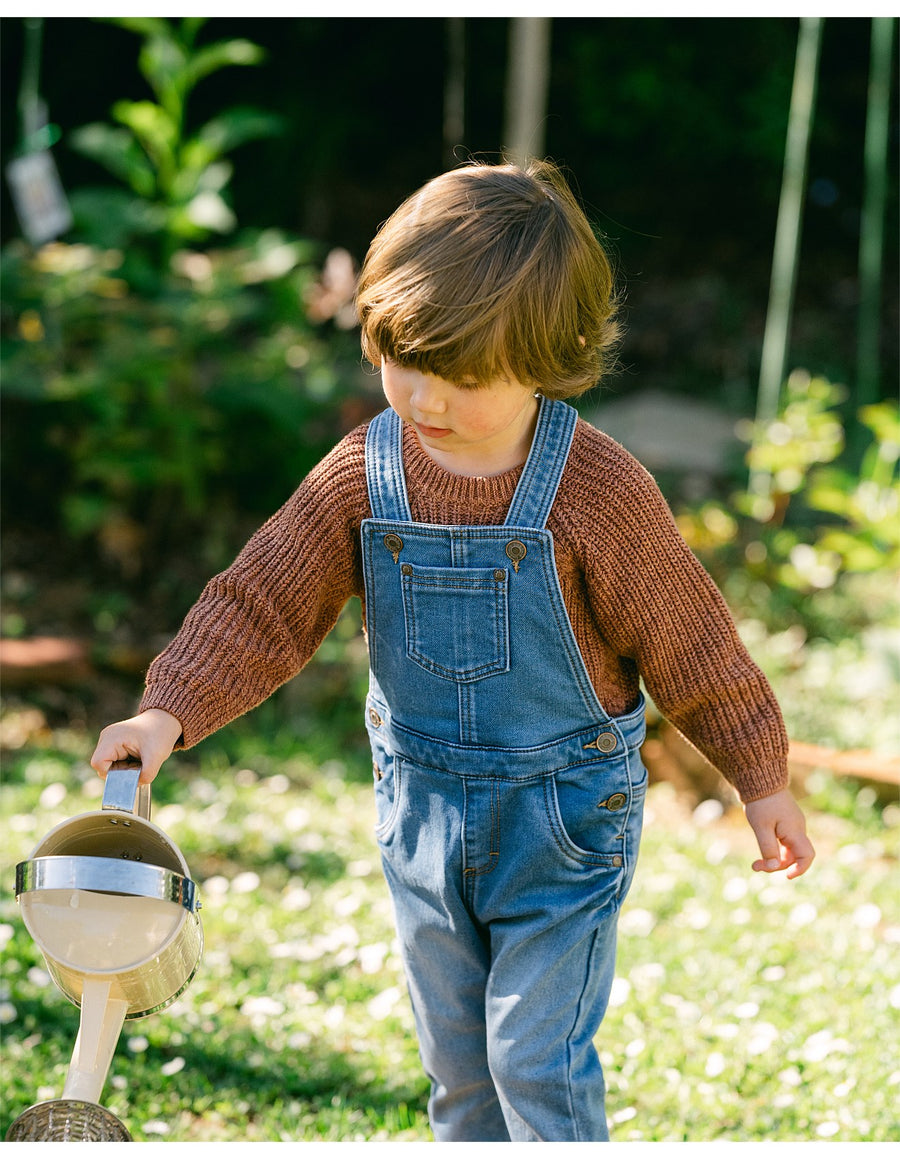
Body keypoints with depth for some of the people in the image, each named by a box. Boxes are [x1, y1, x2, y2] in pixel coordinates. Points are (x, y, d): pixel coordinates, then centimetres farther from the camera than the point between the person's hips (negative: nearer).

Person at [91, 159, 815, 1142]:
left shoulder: (596, 490, -19)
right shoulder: (363, 475, -9)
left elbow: (690, 645, -9)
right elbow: (261, 605, -6)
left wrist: (762, 780, 0)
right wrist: (170, 710, -21)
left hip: (562, 812, -4)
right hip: (422, 803, 5)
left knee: (536, 1058, -4)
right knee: (456, 1060, 17)